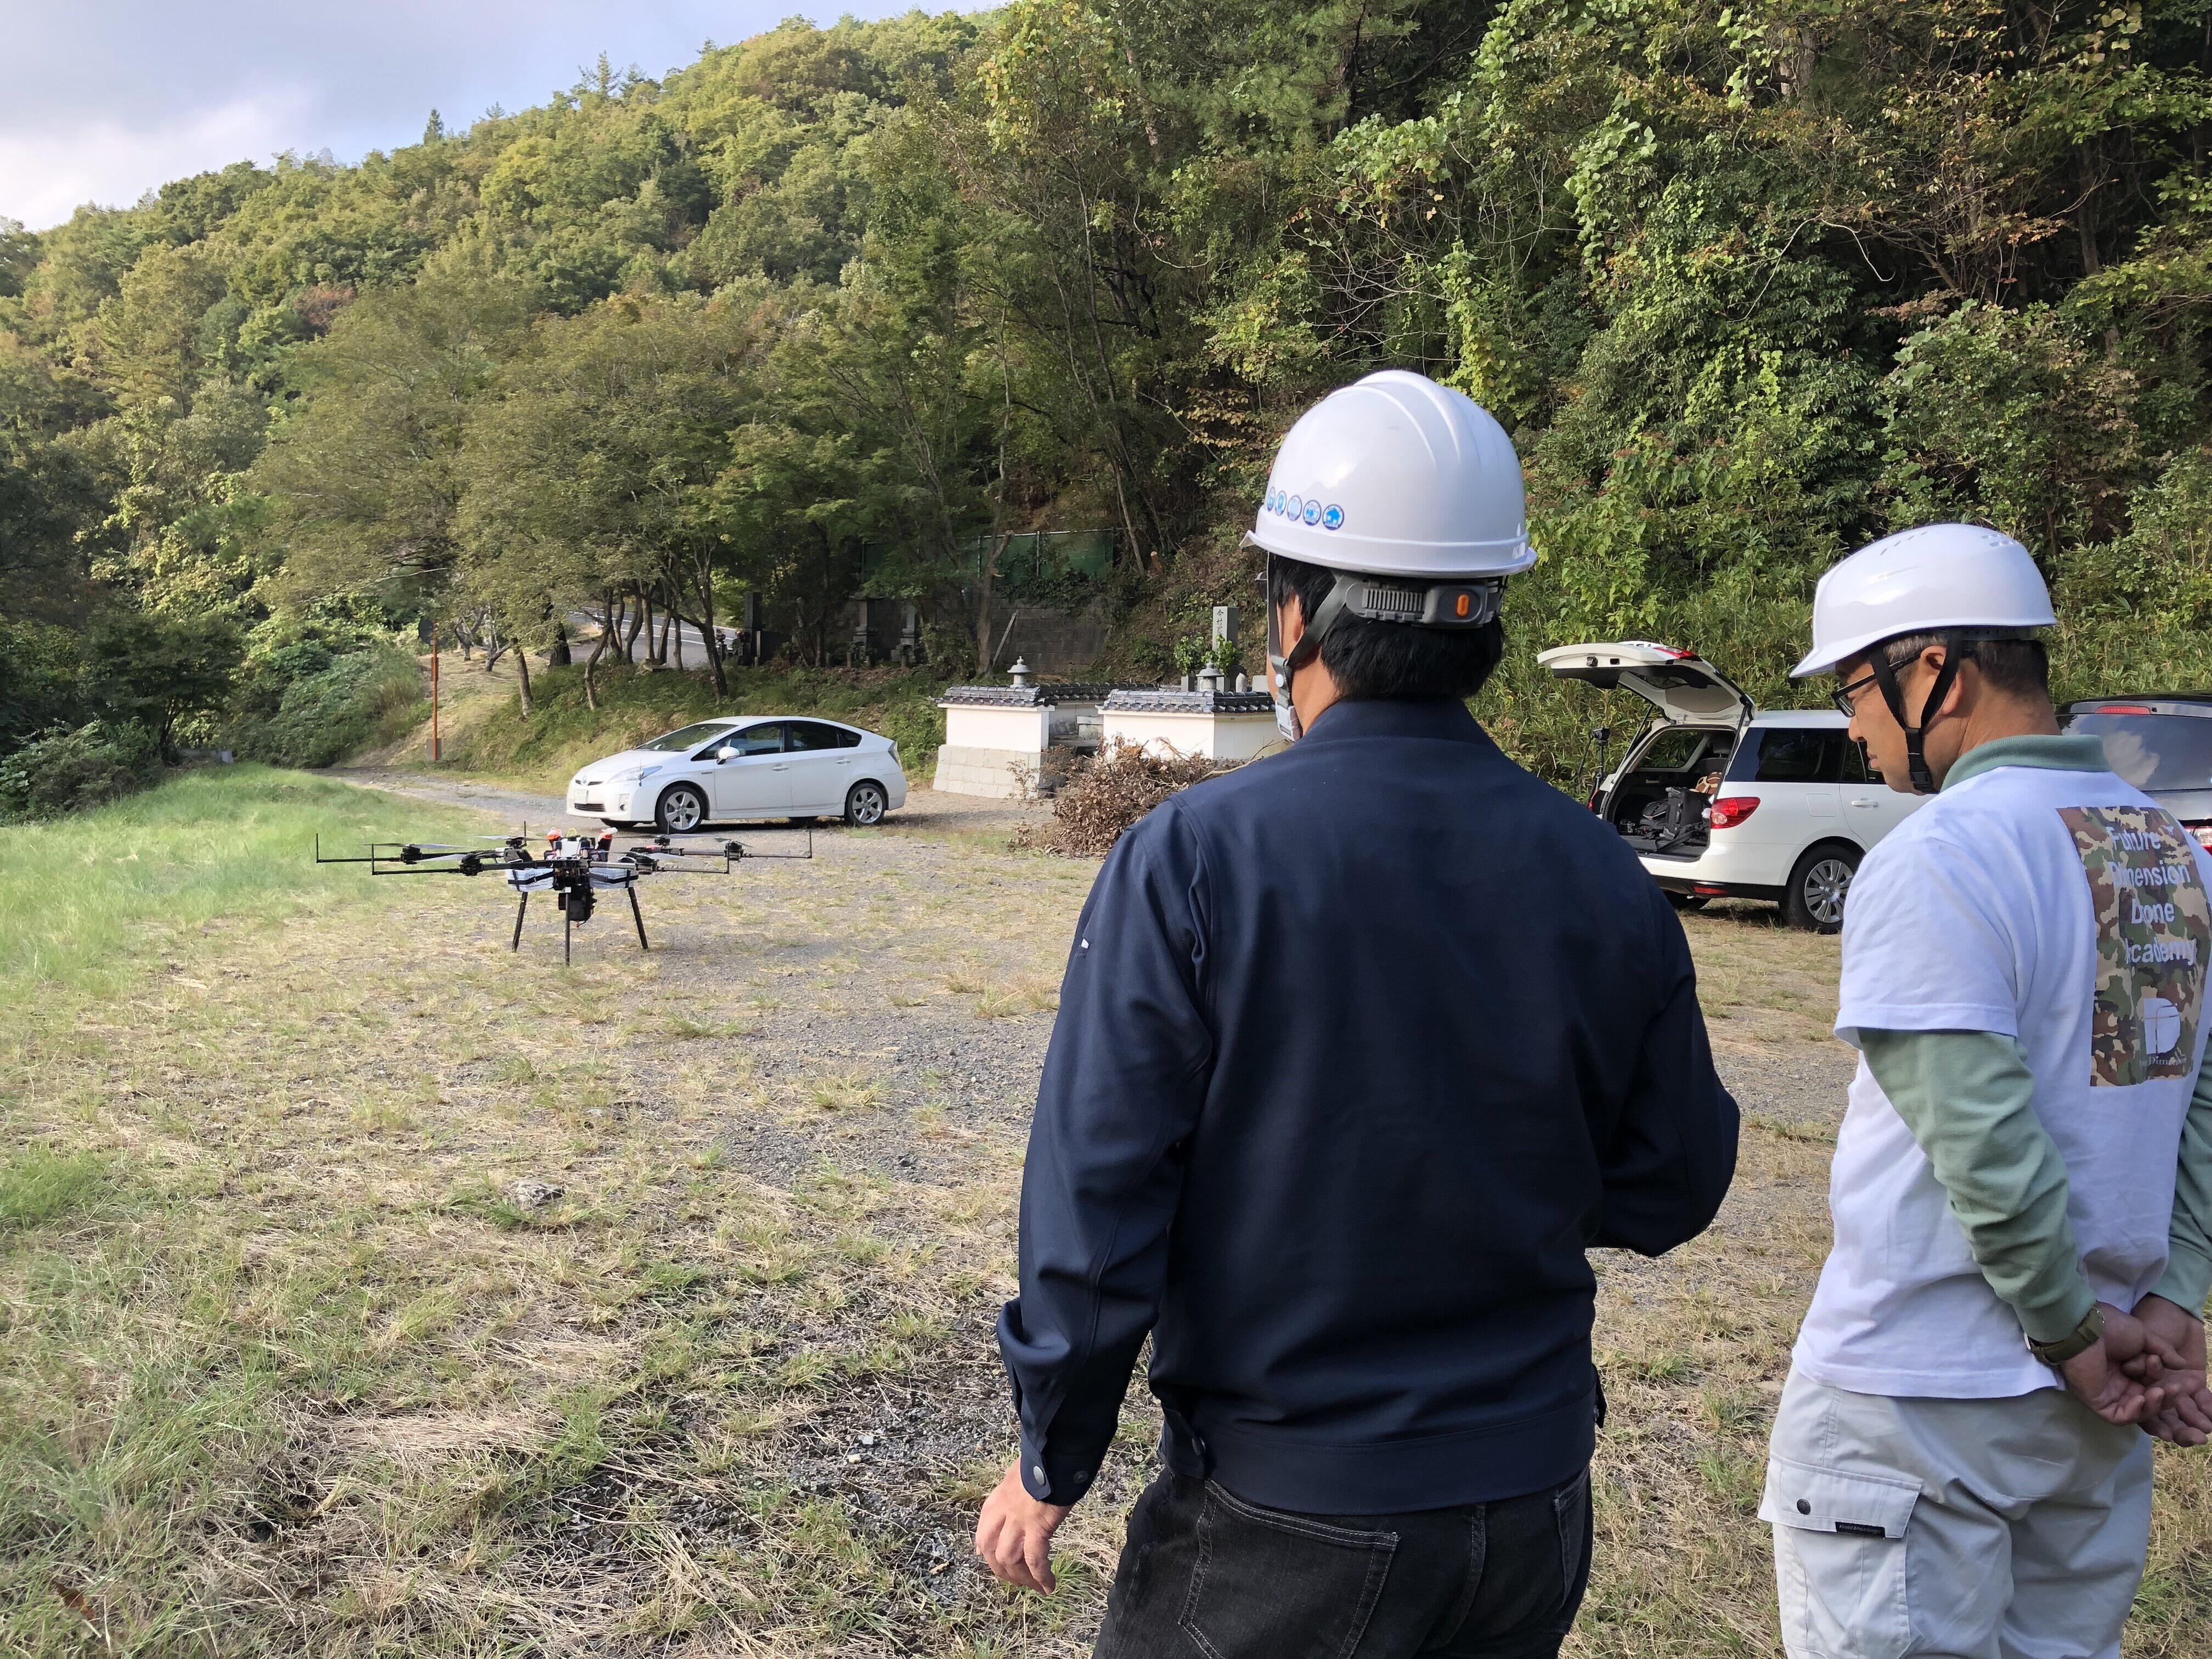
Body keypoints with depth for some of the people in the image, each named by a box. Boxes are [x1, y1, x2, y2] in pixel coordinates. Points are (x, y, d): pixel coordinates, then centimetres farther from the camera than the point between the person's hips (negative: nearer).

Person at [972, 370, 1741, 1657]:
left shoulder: (1192, 861, -19)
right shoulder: (1604, 876, -7)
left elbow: (1097, 1205, -17)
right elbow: (1668, 1190, 2)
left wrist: (1052, 1466, -3)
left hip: (1280, 1524, -4)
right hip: (1534, 1505, 4)